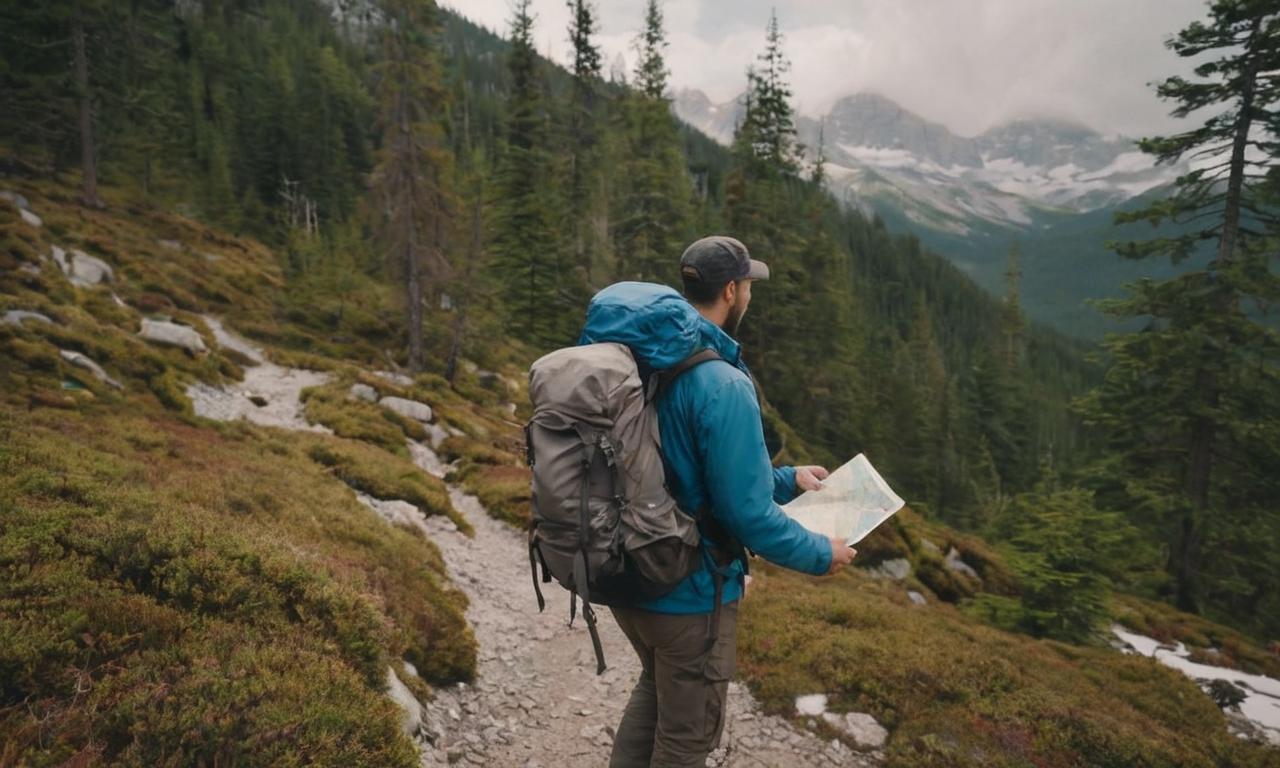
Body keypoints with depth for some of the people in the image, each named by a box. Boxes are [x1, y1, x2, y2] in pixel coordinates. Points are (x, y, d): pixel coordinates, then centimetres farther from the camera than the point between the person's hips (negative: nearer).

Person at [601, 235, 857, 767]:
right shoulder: (723, 387, -26)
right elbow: (748, 513, -24)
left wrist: (786, 479, 17)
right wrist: (820, 554, -6)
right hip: (688, 592, -8)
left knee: (657, 685, 32)